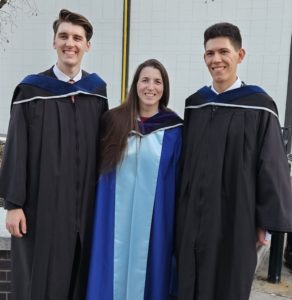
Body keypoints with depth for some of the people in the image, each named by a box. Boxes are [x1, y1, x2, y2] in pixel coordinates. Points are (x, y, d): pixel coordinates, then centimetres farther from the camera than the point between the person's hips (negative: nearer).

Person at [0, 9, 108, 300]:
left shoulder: (97, 90, 5)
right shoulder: (31, 90, -4)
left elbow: (103, 147, 9)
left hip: (84, 205, 3)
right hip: (42, 205, -2)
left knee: (79, 277, 12)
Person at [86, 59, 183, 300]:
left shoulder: (174, 128, -1)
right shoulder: (114, 120, 2)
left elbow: (178, 178, 2)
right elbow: (100, 168, 7)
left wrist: (175, 220, 1)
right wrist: (99, 212, 4)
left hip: (154, 218, -1)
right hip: (116, 215, 1)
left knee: (147, 274, 10)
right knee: (112, 273, 10)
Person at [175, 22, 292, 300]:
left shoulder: (259, 107, -9)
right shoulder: (193, 104, 4)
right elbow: (184, 160, 9)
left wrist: (265, 221, -7)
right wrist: (180, 208, 10)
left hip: (234, 217, -4)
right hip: (192, 216, 4)